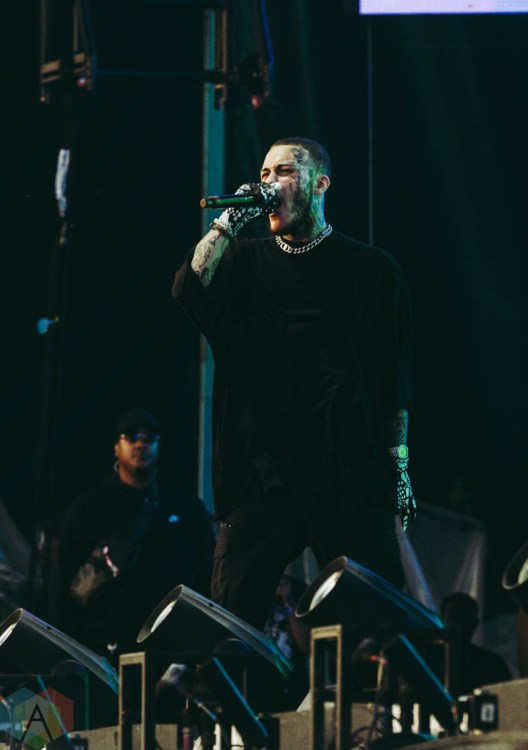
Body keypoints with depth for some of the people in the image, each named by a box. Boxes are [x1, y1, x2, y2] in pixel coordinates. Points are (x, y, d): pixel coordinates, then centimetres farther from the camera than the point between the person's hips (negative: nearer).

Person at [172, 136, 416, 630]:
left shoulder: (372, 269, 11)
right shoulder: (245, 261, 15)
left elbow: (397, 377, 11)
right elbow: (189, 292, -5)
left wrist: (400, 464, 5)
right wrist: (228, 222, -9)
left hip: (351, 475, -1)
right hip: (261, 474, 1)